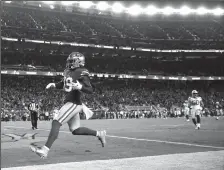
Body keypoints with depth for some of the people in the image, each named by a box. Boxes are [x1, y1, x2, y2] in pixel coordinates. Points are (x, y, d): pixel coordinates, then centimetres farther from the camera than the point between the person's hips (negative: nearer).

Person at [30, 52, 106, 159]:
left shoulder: (82, 73, -13)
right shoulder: (69, 71, 12)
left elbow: (90, 90, -16)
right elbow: (63, 84, 28)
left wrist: (80, 87, -33)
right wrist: (53, 85, 10)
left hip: (74, 104, -10)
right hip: (69, 102, 10)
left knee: (56, 123, -16)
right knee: (75, 130, 15)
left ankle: (44, 150, -20)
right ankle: (99, 134, 28)